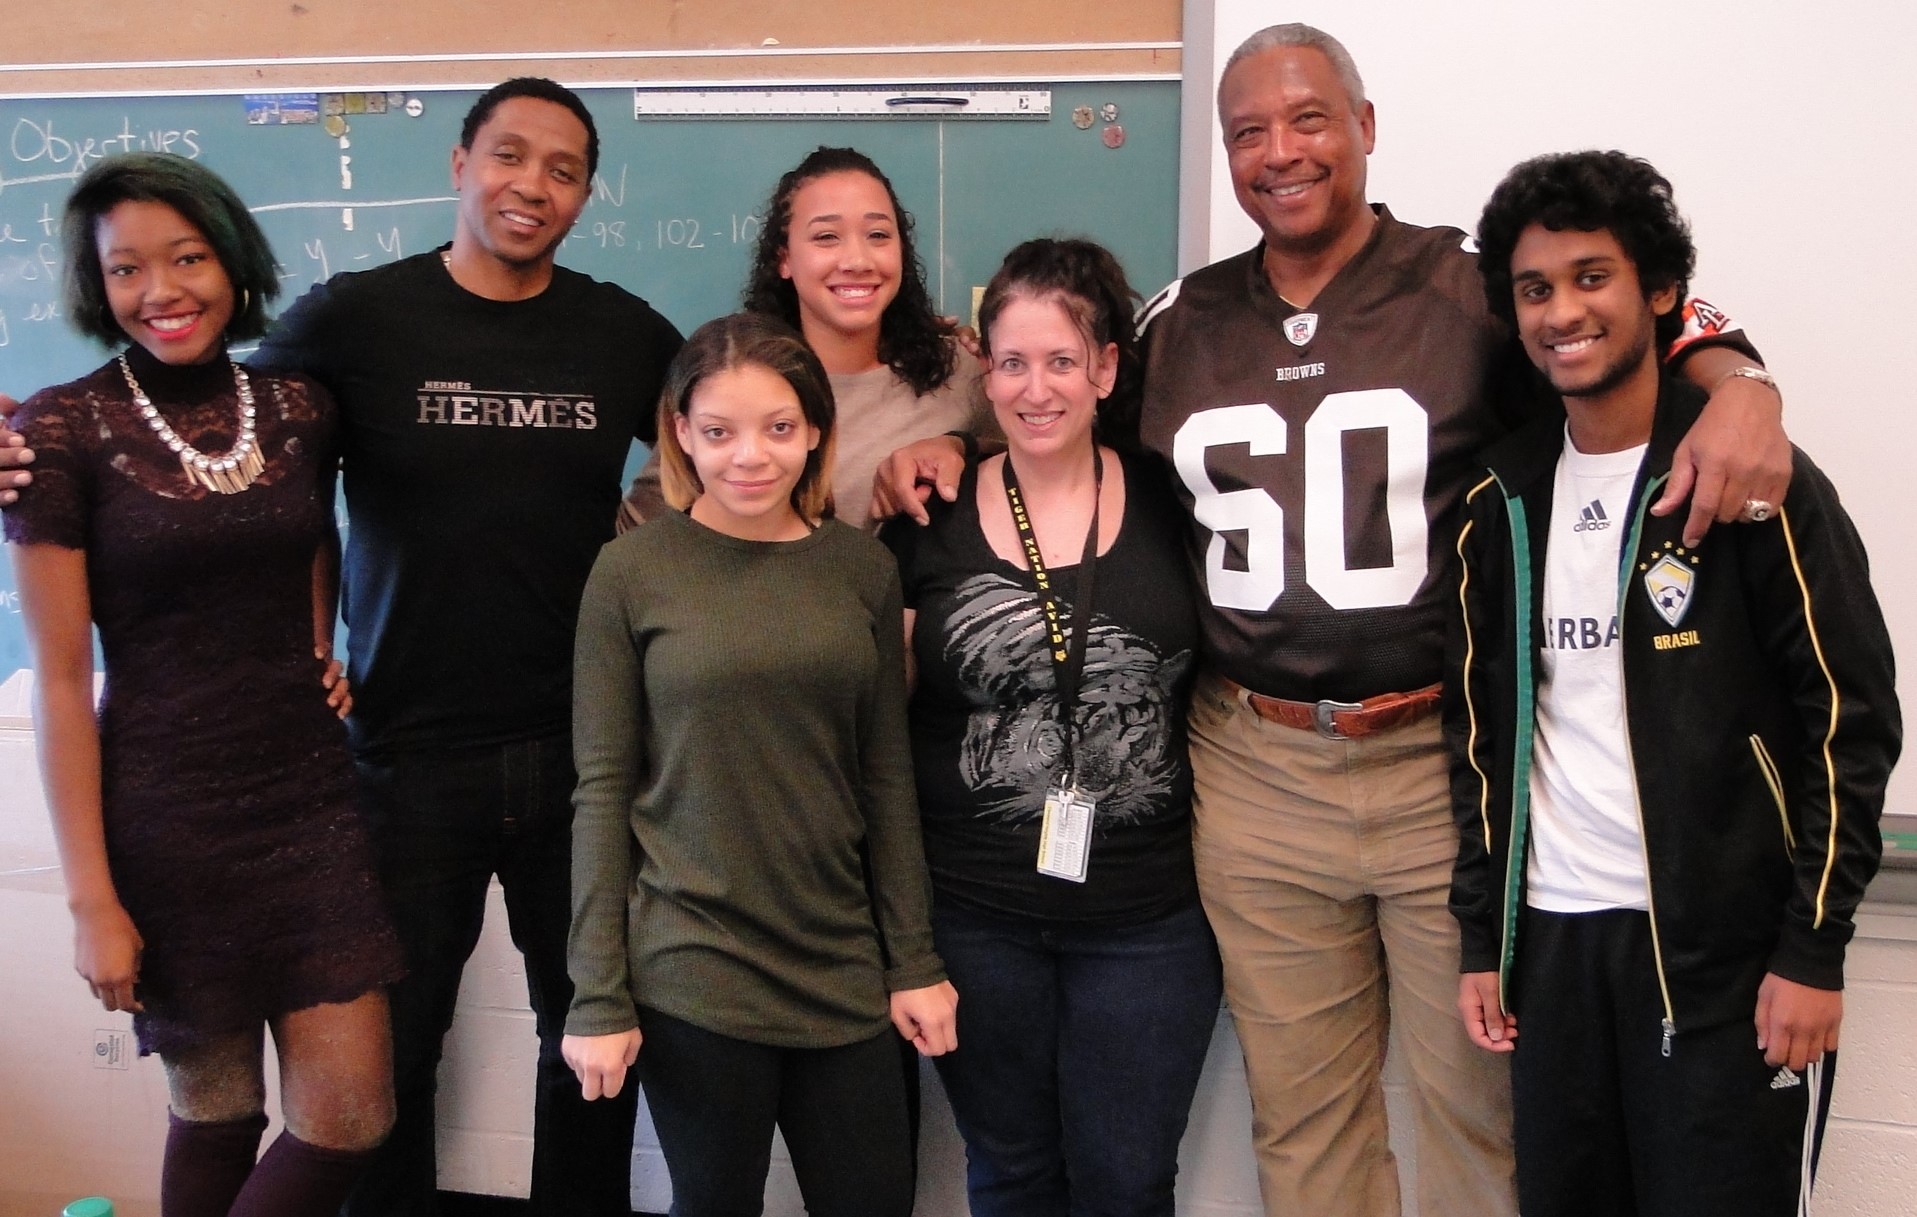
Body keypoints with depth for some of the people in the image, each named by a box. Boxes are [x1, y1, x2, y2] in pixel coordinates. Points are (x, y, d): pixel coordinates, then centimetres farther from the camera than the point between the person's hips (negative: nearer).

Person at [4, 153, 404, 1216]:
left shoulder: (300, 407, 3)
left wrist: (320, 655, 8)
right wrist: (90, 897, -10)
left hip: (314, 798, 4)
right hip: (166, 818, -3)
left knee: (350, 1120, 2)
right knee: (216, 1108, 10)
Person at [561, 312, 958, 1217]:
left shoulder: (863, 570, 3)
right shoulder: (631, 573, -5)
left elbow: (886, 778, 6)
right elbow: (602, 791, -5)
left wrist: (914, 959, 5)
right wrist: (598, 997, -7)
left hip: (844, 969, 3)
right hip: (690, 972, -3)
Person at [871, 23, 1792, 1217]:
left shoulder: (1473, 286, -1)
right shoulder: (1181, 321, 10)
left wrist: (1740, 384, -20)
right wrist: (946, 447, 5)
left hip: (1447, 764, -3)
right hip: (1254, 773, 3)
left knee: (1480, 1101, 10)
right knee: (1300, 1116, 16)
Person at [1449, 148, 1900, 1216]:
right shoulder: (1504, 503, 8)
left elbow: (1851, 719, -7)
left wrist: (1814, 950, -10)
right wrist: (1481, 938, 9)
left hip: (1727, 950, -4)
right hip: (1552, 939, 4)